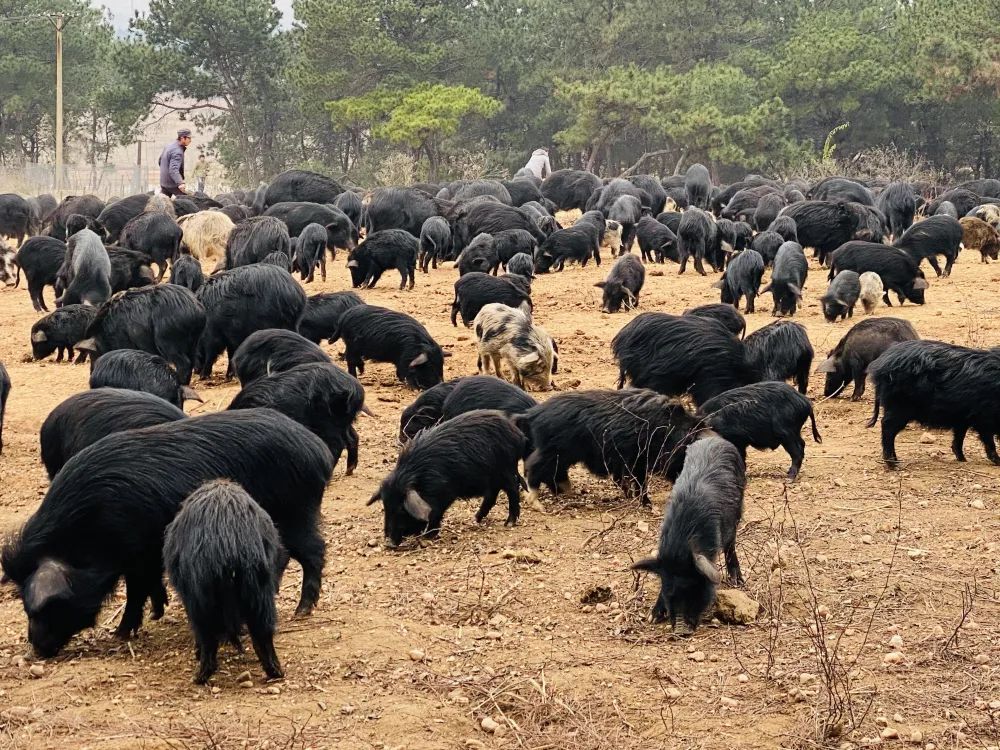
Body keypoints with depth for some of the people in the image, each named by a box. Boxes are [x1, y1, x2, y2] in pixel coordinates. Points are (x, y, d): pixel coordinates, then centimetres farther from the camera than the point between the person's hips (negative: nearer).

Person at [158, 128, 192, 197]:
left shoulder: (168, 146, 6)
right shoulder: (177, 152, -23)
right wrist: (180, 183, -49)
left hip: (163, 182, 9)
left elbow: (160, 160, 21)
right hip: (173, 184, -9)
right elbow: (173, 170, -35)